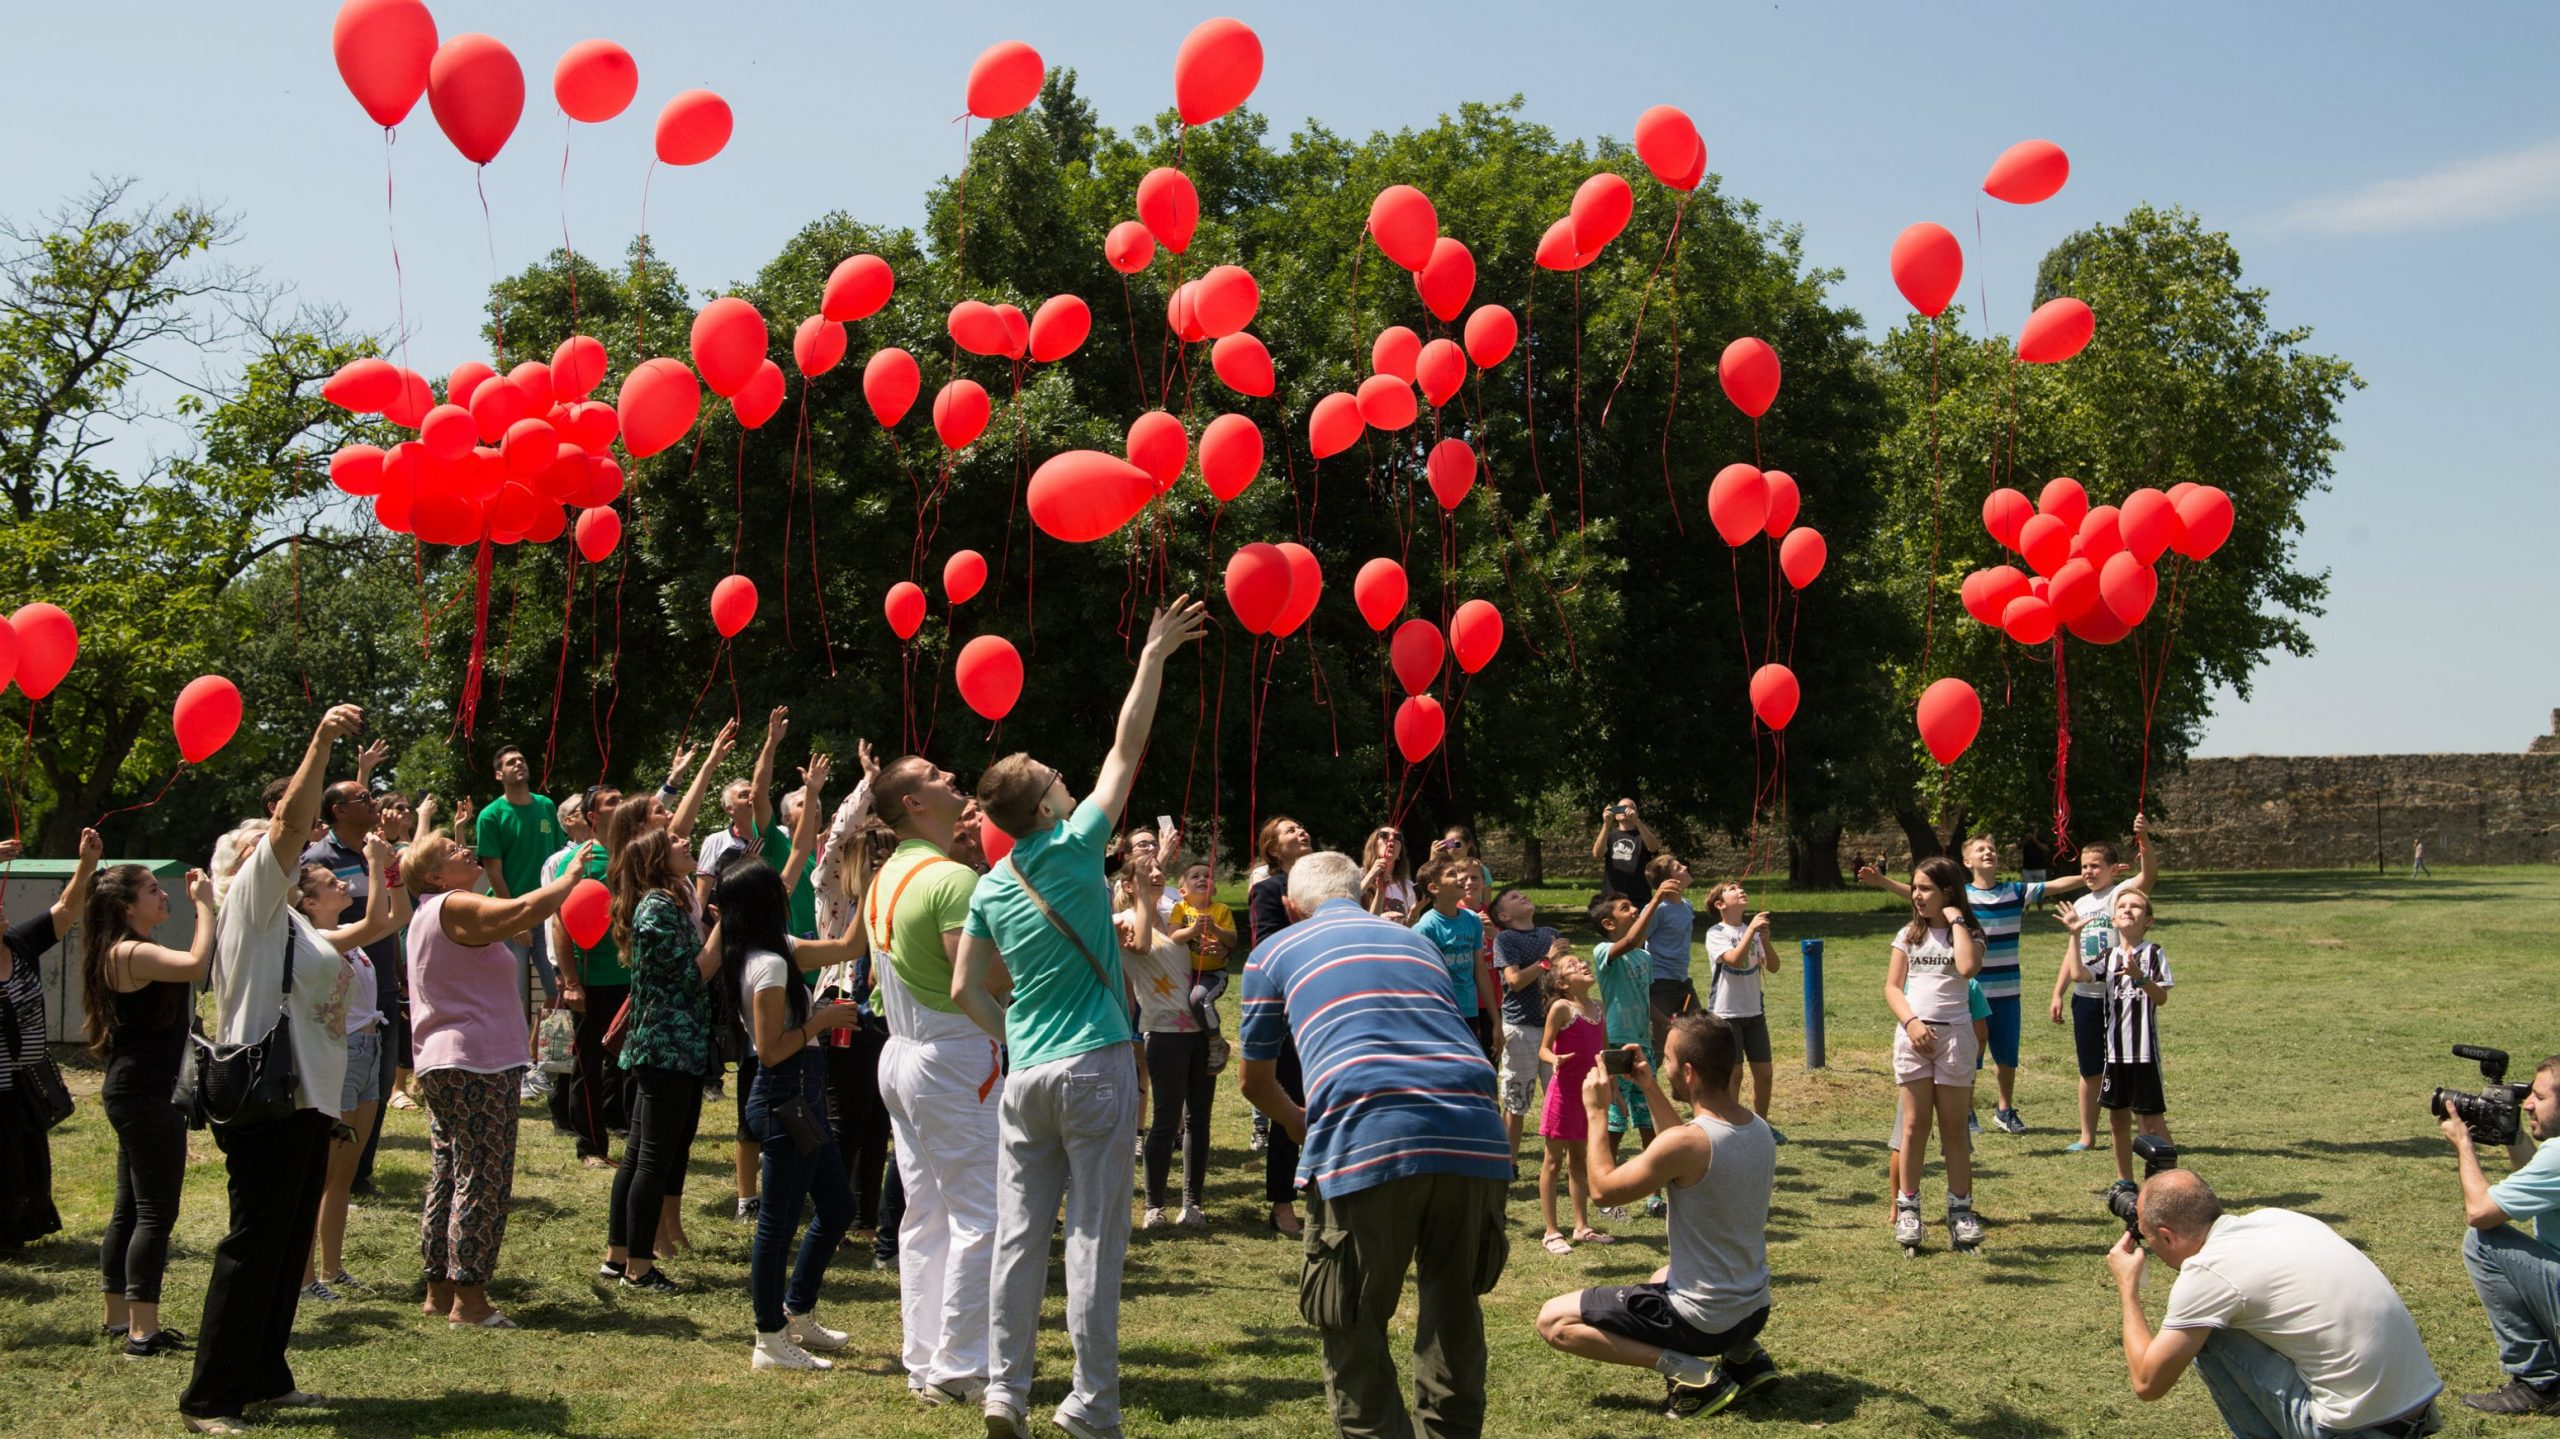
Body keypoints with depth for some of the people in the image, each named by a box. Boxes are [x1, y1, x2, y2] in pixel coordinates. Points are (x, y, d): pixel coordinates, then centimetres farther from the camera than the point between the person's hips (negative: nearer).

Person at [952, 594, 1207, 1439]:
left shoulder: (990, 888, 9)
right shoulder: (1073, 848, -5)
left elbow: (967, 990, 8)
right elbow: (1126, 751, -1)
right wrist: (1154, 656, 4)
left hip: (1025, 1074, 5)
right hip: (1094, 1066, -5)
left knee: (1019, 1235, 7)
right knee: (1094, 1237, -2)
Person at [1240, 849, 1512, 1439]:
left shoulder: (1275, 951, 22)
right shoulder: (1418, 942, 31)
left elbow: (1256, 1083, 31)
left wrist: (1297, 1122, 52)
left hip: (1368, 1143, -4)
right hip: (1477, 1139, 4)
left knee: (1354, 1329, 11)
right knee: (1455, 1319, 21)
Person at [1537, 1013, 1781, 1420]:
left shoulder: (1684, 1143, -26)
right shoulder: (1760, 1130, -1)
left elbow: (1603, 1188, -14)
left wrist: (1595, 1111, -5)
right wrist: (1650, 1089, 17)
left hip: (1702, 1320, -8)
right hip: (1754, 1309, 8)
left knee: (1552, 1321, -1)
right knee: (1661, 1278, 40)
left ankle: (1689, 1372, -9)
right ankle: (1744, 1354, 15)